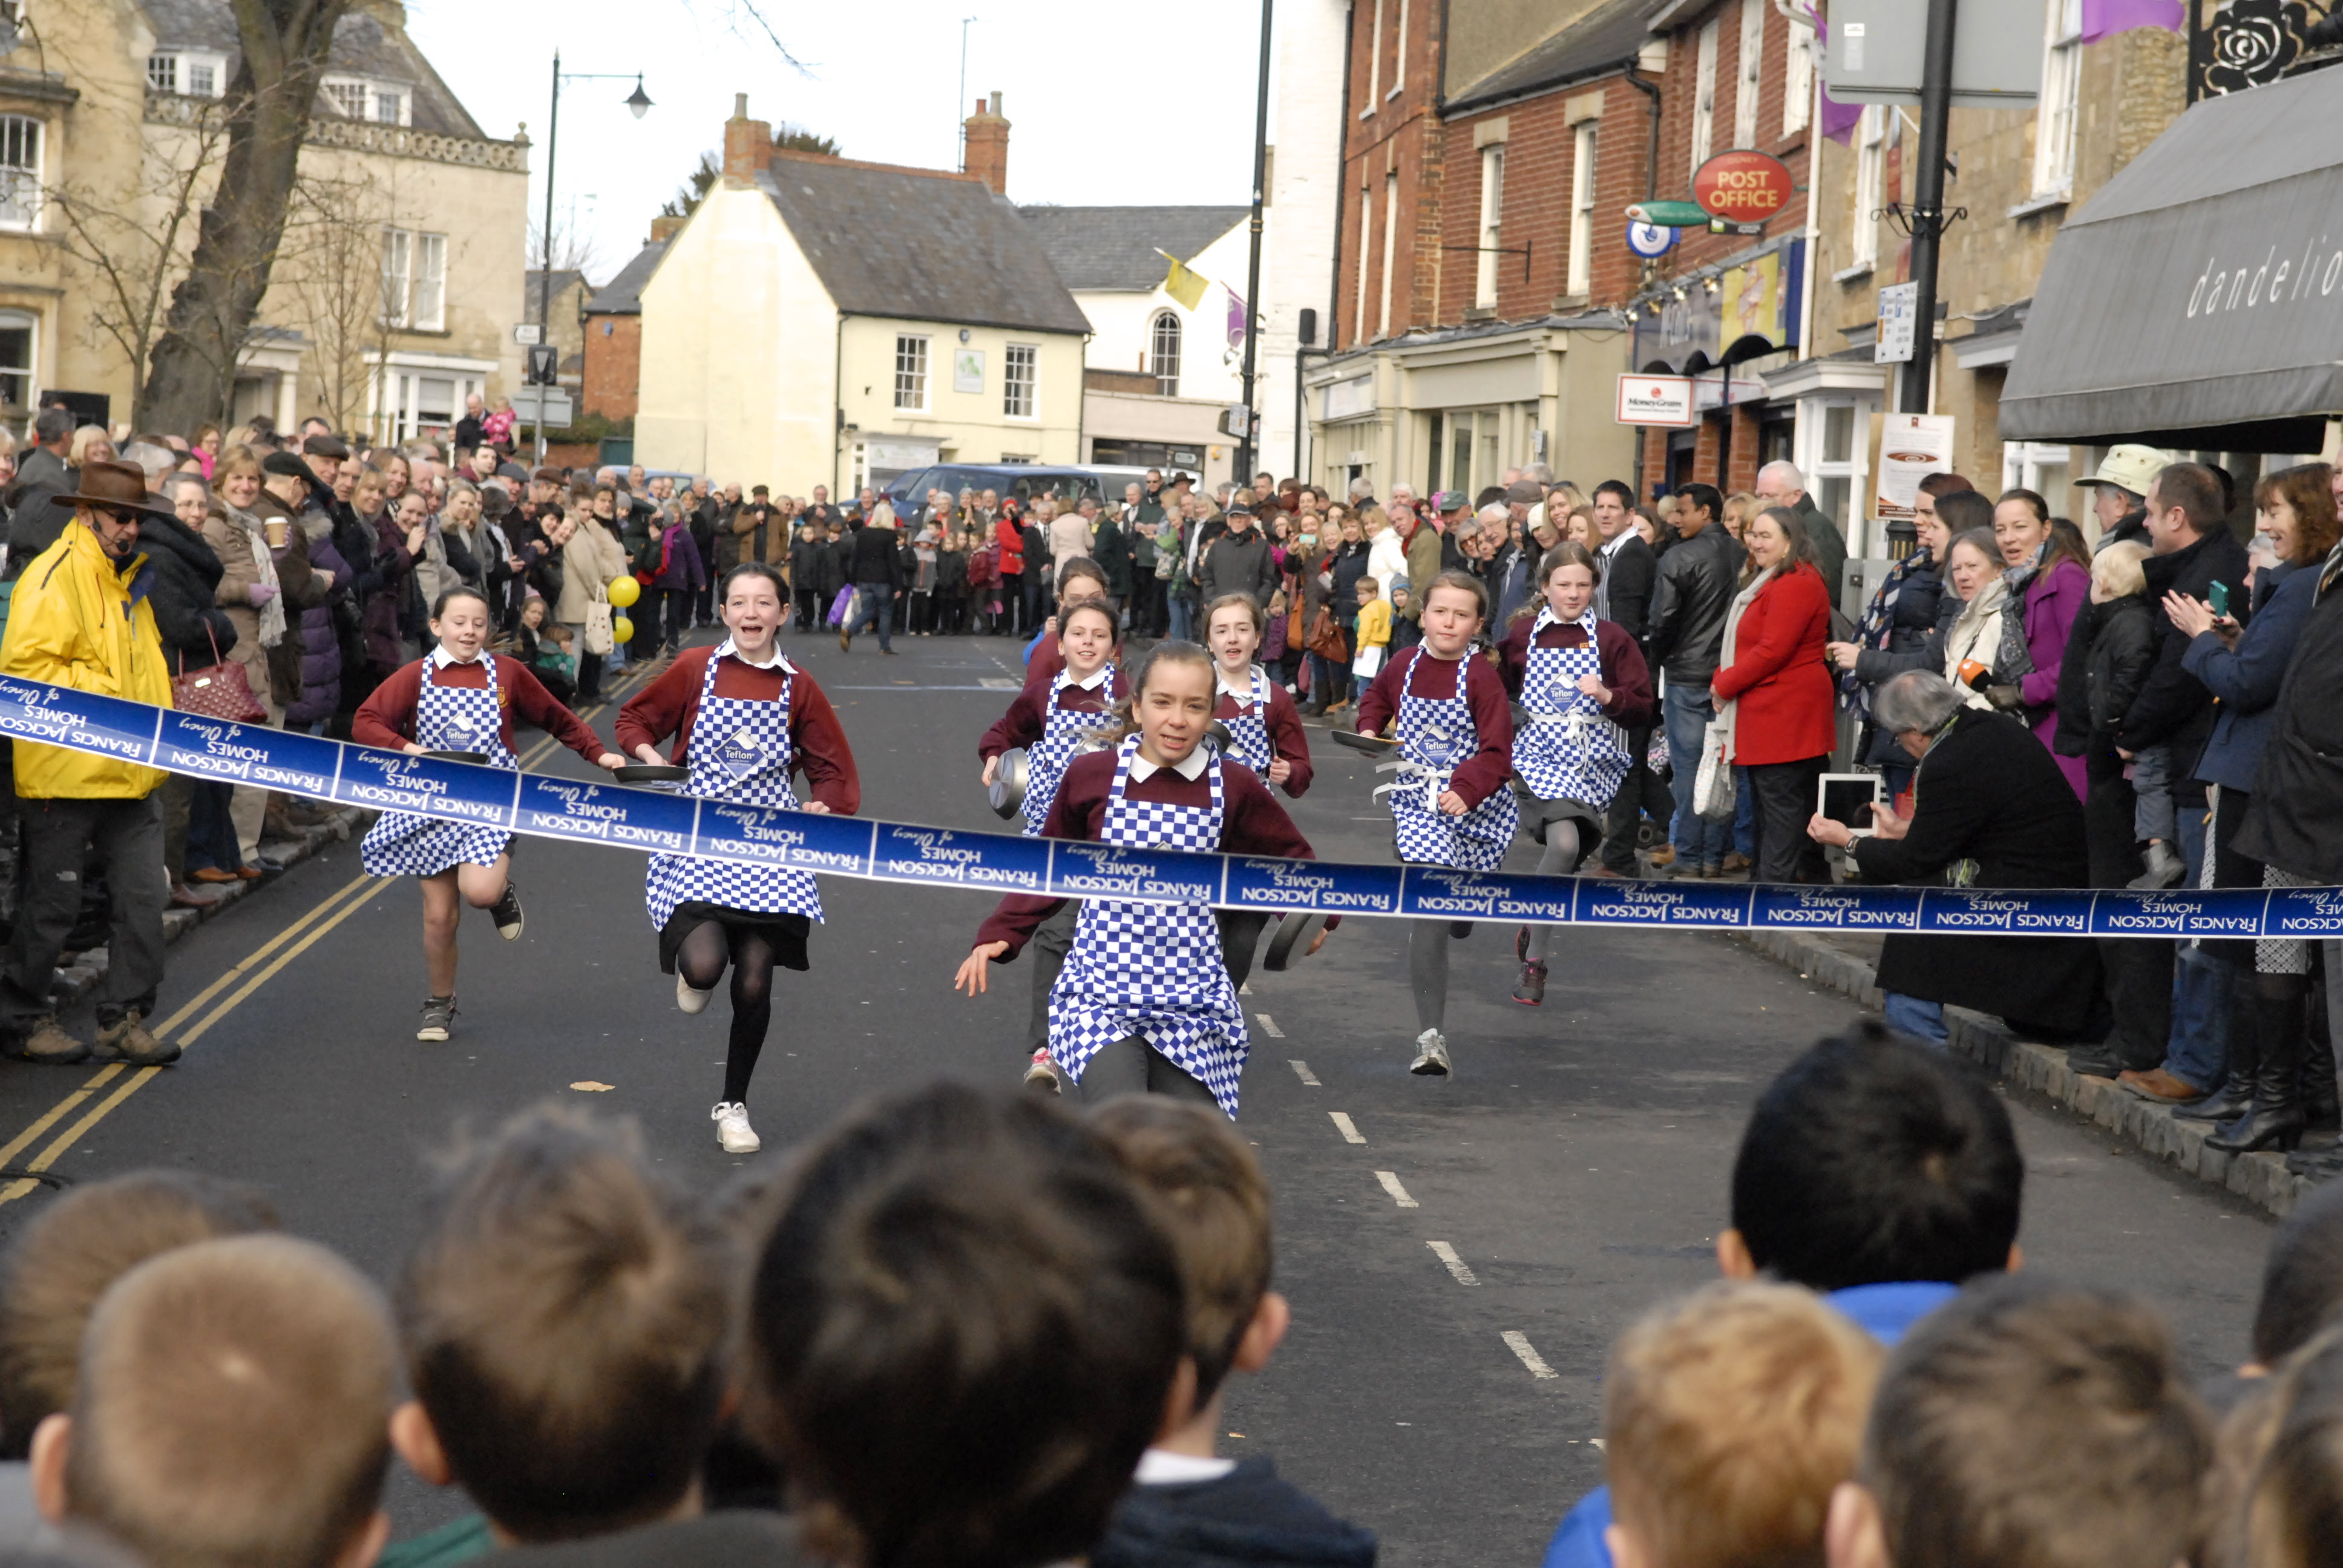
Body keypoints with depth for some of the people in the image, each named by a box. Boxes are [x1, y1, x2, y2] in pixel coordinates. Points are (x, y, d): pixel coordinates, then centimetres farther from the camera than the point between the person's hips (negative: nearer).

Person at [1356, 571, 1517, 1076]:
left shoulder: (1482, 678, -12)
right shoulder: (1403, 666, 0)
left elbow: (1497, 753, -16)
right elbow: (1376, 699, 24)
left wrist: (1465, 791, -31)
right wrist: (1369, 730, 5)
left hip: (1474, 805, -1)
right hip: (1417, 803, 1)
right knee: (1430, 912, -12)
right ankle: (1430, 1037, -14)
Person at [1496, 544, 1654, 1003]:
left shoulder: (1612, 639, 3)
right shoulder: (1522, 634, 6)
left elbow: (1642, 709, 1)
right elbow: (1500, 693, 21)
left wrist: (1607, 696, -14)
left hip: (1591, 768, 1)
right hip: (1537, 759, -1)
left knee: (1567, 852, -8)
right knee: (1565, 843, -22)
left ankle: (1534, 960, 11)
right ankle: (1534, 959, -9)